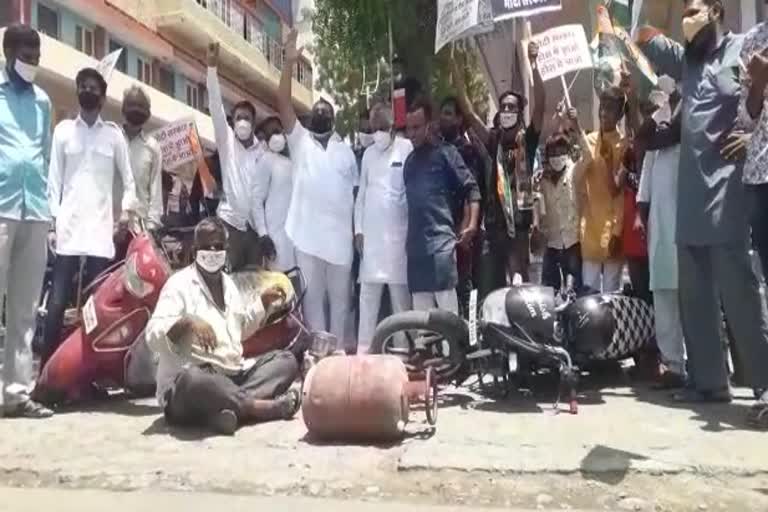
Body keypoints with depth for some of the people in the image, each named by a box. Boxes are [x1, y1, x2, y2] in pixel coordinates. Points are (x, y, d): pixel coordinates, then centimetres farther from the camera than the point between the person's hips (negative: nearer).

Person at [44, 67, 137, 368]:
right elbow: (54, 177, 6)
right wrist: (52, 217, -2)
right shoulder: (63, 130, 9)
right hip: (68, 226, 0)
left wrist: (128, 209, -1)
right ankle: (47, 367, 1)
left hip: (101, 227, 1)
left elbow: (128, 178, 14)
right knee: (57, 301, -6)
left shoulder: (114, 134, 9)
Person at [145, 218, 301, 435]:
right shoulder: (179, 284, -6)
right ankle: (262, 406, -26)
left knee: (286, 360, -4)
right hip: (195, 379, -8)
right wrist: (188, 322, -32)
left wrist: (264, 302, 20)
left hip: (234, 375, 8)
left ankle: (230, 407, -27)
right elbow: (153, 335, -17)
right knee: (192, 380, -41)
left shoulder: (227, 282, 17)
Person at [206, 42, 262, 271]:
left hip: (255, 222, 2)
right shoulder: (227, 141, 3)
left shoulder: (262, 151, 6)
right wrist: (212, 66, -18)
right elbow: (215, 106, -8)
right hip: (229, 220, -2)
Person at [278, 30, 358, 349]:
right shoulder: (299, 141, 9)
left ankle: (339, 344, 19)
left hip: (340, 232, 2)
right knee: (312, 293, 4)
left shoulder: (345, 149, 14)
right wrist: (289, 63, -11)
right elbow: (283, 103, -3)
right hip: (307, 230, -1)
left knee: (340, 294, 9)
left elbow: (355, 192, 11)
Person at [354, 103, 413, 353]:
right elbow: (361, 194, 16)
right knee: (368, 292, 3)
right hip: (371, 232, 4)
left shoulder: (407, 148, 0)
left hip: (398, 231, -4)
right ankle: (363, 348, 7)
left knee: (400, 291, 0)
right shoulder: (368, 154, 15)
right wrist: (358, 229, 8)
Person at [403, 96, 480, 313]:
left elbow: (471, 188, -4)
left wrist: (471, 225, -14)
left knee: (447, 308, -6)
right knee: (420, 312, 9)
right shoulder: (409, 160, 17)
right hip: (415, 245, 6)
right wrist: (407, 239, 13)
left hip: (441, 242, -6)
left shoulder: (445, 153, 0)